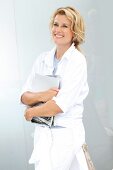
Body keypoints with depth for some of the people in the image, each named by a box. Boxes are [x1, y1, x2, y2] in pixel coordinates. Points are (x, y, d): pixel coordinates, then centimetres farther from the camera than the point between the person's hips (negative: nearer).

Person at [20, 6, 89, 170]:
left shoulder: (78, 61, -11)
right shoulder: (43, 59, 5)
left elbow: (60, 105, -18)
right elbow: (24, 97, 3)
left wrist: (31, 112, -5)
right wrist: (42, 96, -17)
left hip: (66, 133, -5)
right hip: (42, 131, 5)